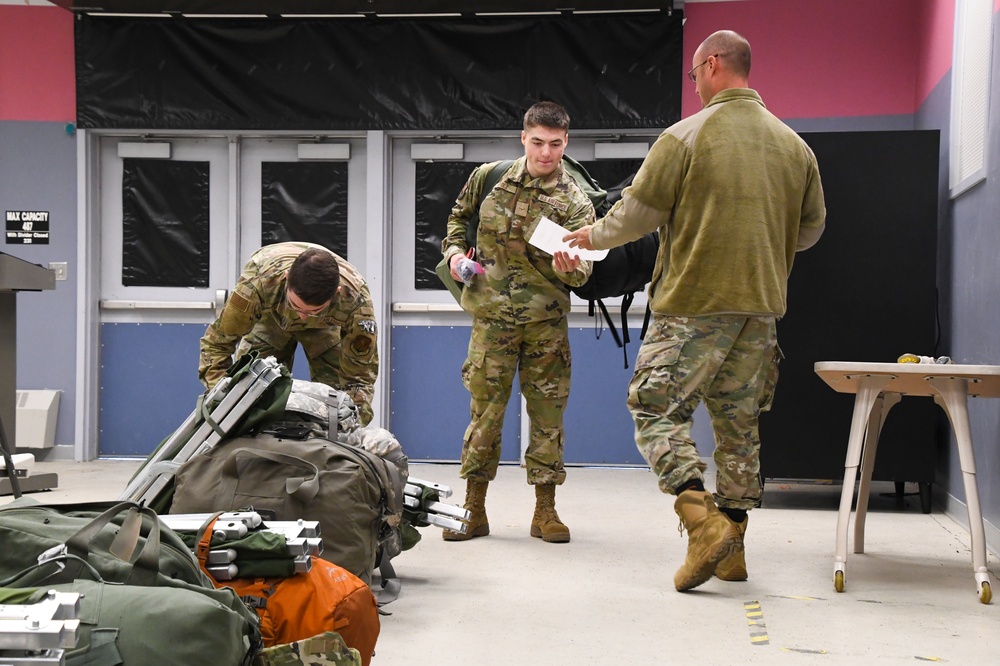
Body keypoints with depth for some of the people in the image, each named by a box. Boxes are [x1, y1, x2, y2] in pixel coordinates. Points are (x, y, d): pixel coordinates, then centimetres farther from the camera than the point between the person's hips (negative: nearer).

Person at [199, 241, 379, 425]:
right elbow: (216, 342, -32)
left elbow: (360, 373, -30)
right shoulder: (257, 284, -45)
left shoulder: (356, 301, -42)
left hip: (324, 325, 0)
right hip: (268, 317, 0)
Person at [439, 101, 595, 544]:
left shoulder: (574, 201, -4)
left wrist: (569, 268, -35)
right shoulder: (488, 178, 2)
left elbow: (582, 270, -13)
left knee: (547, 411, 4)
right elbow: (459, 217, 21)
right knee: (485, 409, 3)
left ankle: (545, 510, 14)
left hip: (546, 320, -1)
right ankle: (473, 510, 12)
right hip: (491, 315, 1)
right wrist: (455, 251, 4)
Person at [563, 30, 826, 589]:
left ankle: (703, 522, -15)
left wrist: (594, 237, 14)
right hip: (761, 306, 6)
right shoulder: (794, 145, 10)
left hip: (695, 302, -6)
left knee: (657, 408, 0)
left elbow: (638, 213, -5)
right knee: (739, 423, 12)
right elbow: (811, 228, 17)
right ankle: (732, 548, 16)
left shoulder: (687, 136, -8)